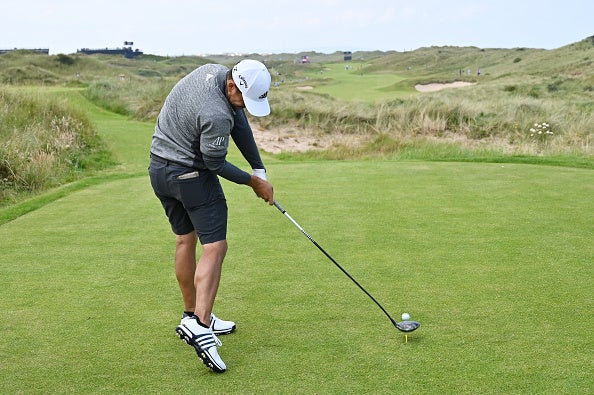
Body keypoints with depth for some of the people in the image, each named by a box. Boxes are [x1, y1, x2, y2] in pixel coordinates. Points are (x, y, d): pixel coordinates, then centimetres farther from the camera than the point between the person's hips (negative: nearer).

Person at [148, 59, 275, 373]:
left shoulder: (214, 71, -3)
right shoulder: (216, 116, -30)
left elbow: (241, 124, 1)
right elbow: (216, 165, -15)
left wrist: (259, 168, -1)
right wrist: (253, 181, -1)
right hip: (191, 174, -10)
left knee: (185, 239, 16)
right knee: (214, 246, -11)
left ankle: (192, 316, 27)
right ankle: (199, 324, -22)